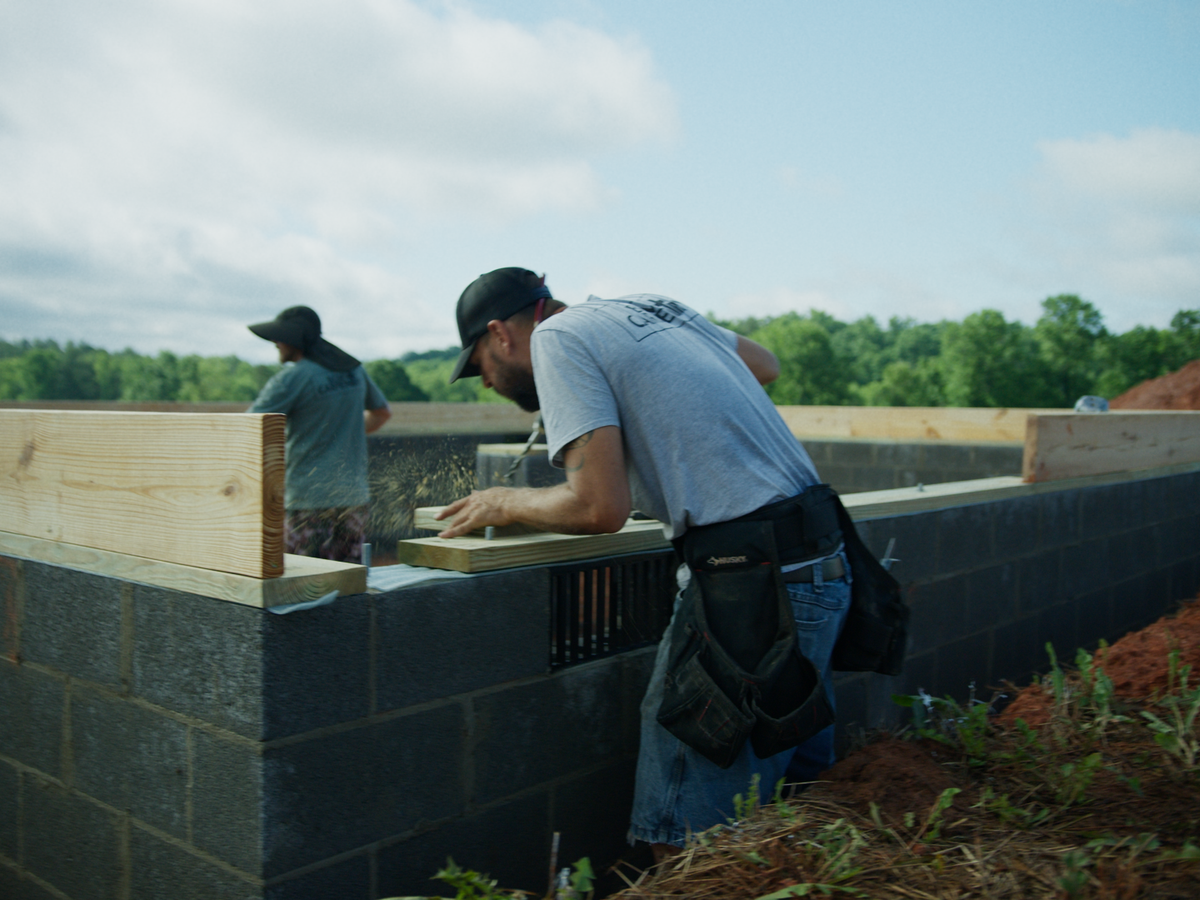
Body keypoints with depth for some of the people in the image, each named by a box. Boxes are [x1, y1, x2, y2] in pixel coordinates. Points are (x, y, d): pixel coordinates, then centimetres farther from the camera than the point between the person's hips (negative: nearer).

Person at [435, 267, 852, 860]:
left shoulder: (557, 338, -6)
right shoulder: (650, 306, 17)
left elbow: (601, 508, -17)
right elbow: (765, 365, 32)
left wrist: (503, 503, 1)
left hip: (752, 585, -9)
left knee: (683, 837, 0)